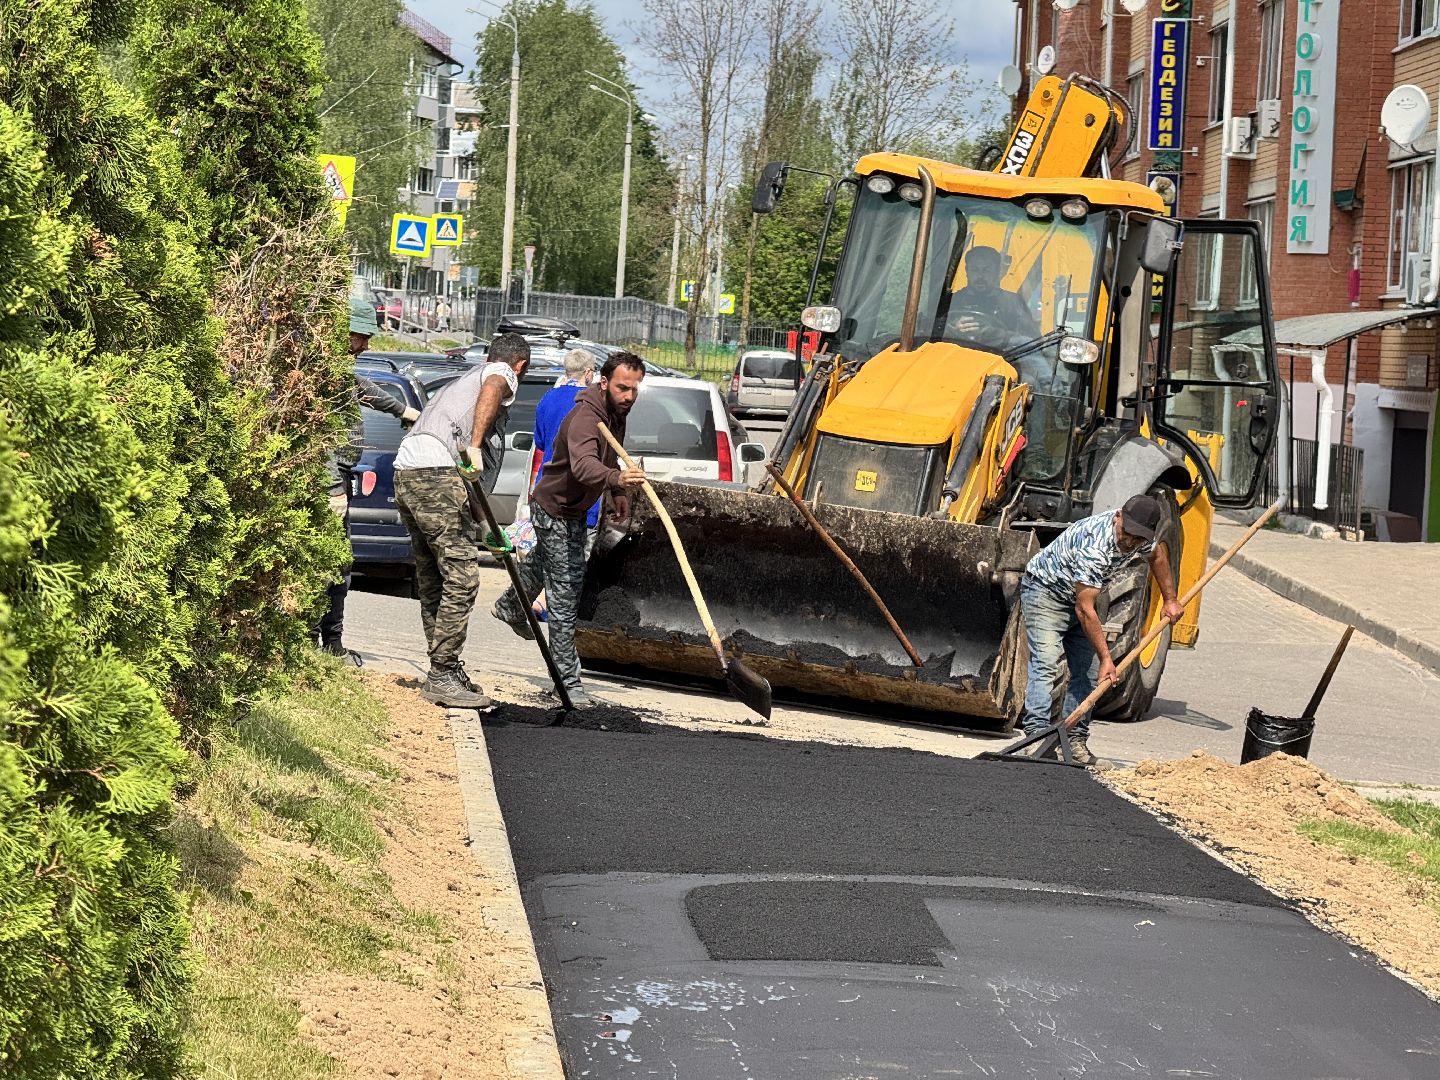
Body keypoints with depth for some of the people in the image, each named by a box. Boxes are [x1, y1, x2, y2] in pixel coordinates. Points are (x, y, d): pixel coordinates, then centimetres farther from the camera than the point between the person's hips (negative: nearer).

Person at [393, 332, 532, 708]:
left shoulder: (462, 381, 37)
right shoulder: (502, 374, 11)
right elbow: (492, 389, -17)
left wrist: (480, 526, 43)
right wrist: (474, 445, -29)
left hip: (405, 470, 9)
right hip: (437, 472, -9)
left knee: (432, 580, 15)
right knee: (461, 578, -9)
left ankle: (445, 672, 21)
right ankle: (442, 677, -10)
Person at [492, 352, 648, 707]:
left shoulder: (616, 413, -3)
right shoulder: (585, 418, -34)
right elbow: (583, 465, -53)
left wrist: (619, 493, 22)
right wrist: (616, 478, -71)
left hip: (575, 510, 10)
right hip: (554, 510, -10)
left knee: (544, 563, 35)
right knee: (565, 596, -11)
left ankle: (510, 607, 64)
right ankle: (568, 681, -8)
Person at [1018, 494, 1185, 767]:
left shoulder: (1141, 537, -12)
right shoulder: (1095, 546, -38)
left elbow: (1157, 554, 16)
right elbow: (1084, 609, -35)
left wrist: (1170, 600, 15)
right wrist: (1105, 658, -33)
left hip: (1079, 595, 8)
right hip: (1044, 591, -8)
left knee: (1088, 673, 0)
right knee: (1046, 664, -23)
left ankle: (1075, 741, 1)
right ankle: (1037, 734, -30)